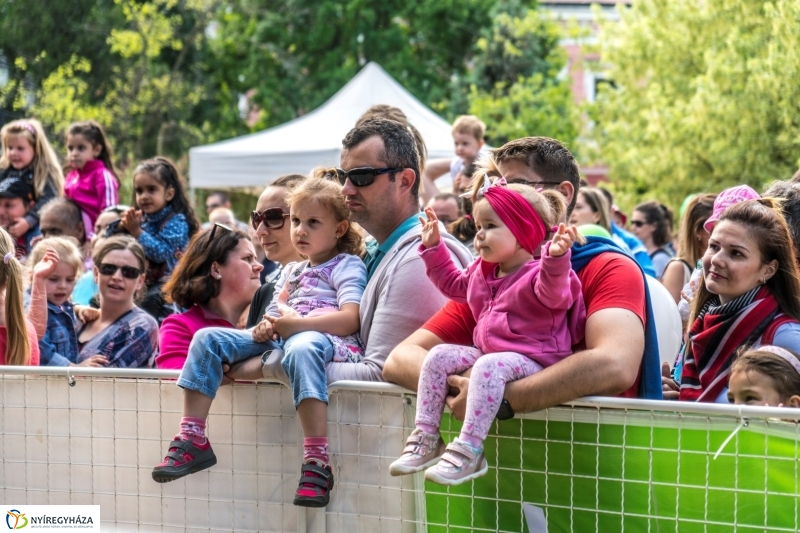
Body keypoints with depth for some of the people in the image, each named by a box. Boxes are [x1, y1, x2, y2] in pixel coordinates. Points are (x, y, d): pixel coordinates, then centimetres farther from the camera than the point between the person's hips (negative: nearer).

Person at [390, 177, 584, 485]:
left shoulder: (537, 274, -13)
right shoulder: (481, 272, 16)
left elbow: (554, 296, -35)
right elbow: (454, 284, 36)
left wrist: (556, 257, -51)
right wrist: (433, 247, 30)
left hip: (533, 363, -9)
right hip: (487, 352, 9)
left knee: (489, 366, -37)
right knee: (439, 356, -4)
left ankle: (468, 451, -41)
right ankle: (426, 438, -8)